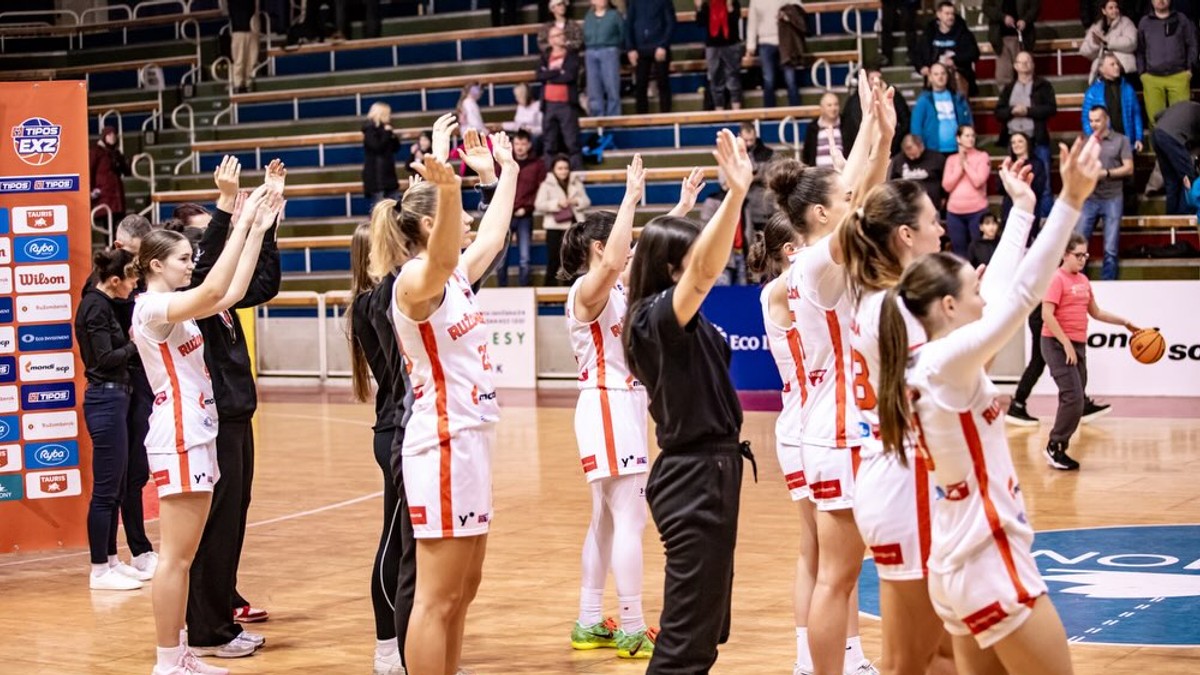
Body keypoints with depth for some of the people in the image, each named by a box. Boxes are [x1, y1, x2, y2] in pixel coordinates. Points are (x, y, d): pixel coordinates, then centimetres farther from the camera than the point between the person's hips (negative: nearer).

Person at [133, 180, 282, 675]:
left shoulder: (175, 306, 15)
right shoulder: (153, 307, -13)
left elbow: (233, 291, 15)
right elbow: (214, 290, -28)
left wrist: (259, 228, 10)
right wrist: (243, 223, -25)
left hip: (197, 433, 10)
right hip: (179, 436, -10)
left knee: (183, 555, 12)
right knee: (176, 556, -7)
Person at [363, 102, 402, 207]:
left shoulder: (385, 128, 13)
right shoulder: (369, 129, -9)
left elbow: (396, 148, 14)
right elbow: (377, 147, -22)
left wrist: (393, 136, -2)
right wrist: (387, 134, -16)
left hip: (389, 174, 8)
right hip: (375, 176, -8)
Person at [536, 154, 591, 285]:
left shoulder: (576, 182, 8)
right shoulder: (546, 184, -2)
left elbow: (587, 201, 9)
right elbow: (539, 205, -9)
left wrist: (577, 201, -12)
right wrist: (557, 203, -20)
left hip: (574, 225, 3)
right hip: (555, 226, -3)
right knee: (553, 261, -3)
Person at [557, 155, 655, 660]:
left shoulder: (618, 287, 12)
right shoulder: (587, 289, -13)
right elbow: (613, 262, -34)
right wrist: (631, 199, -29)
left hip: (626, 406, 10)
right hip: (607, 407, -10)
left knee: (607, 520, 12)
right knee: (629, 519, -10)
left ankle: (589, 624, 17)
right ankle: (633, 631, -9)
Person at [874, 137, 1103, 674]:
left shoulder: (922, 364, 6)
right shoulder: (949, 362, -17)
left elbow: (1001, 290, 17)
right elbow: (1023, 293, -23)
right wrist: (1070, 200, -24)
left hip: (958, 563, 9)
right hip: (990, 564, -9)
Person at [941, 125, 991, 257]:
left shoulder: (982, 156, 2)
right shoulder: (951, 159, 12)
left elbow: (978, 181, -10)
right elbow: (947, 186, 2)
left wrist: (965, 163, -3)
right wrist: (959, 166, -4)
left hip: (977, 211, -3)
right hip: (954, 212, 3)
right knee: (959, 251, 6)